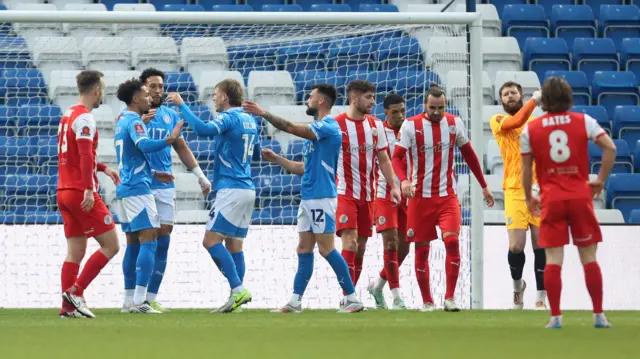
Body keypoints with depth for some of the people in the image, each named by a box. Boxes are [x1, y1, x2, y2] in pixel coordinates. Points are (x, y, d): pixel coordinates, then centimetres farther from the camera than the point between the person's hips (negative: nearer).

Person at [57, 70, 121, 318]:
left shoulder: (69, 115, 17)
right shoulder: (84, 118, -12)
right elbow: (85, 156, -22)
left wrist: (103, 168, 28)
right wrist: (89, 189, -26)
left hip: (64, 192, 9)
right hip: (81, 193, -9)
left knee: (76, 251, 7)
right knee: (110, 245, -3)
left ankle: (68, 306, 1)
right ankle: (75, 291, -8)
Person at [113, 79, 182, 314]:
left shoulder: (122, 121, 19)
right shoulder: (134, 121, -11)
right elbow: (145, 146, -31)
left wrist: (154, 174, 27)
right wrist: (169, 140, -36)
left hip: (124, 189, 10)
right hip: (137, 189, -10)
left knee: (133, 244, 11)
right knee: (148, 241, -12)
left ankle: (130, 301, 10)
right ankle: (139, 300, -20)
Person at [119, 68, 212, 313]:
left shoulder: (170, 115, 12)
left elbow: (182, 148, 20)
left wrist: (201, 176, 16)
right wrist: (139, 124, -31)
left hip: (165, 186, 5)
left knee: (162, 241, 1)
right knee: (136, 242, -5)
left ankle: (151, 298, 6)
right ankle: (130, 299, -1)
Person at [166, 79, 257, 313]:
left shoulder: (229, 118, -11)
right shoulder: (249, 120, 15)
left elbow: (202, 129, -28)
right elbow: (256, 154, 26)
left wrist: (182, 105, -20)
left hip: (231, 188, -9)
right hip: (247, 188, 9)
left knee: (211, 240, -10)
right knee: (234, 244, 9)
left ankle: (238, 289, -18)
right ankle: (237, 295, 5)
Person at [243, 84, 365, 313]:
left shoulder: (328, 126, -11)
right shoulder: (316, 131, 19)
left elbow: (292, 128, -20)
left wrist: (264, 114, -13)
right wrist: (277, 159, 21)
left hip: (322, 197, -10)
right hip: (308, 197, 10)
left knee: (326, 249, -9)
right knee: (304, 249, 8)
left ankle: (353, 299, -5)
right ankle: (295, 302, 9)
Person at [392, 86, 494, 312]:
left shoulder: (454, 123, 3)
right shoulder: (411, 126, -6)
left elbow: (469, 154, 14)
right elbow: (397, 157, -8)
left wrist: (484, 186, 17)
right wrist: (403, 180, -28)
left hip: (447, 195, 1)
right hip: (420, 196, -1)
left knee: (452, 240, -16)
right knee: (421, 249, 3)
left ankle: (450, 297, -8)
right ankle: (427, 301, 16)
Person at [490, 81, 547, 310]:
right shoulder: (498, 121, 5)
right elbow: (516, 121, -17)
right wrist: (535, 100, -14)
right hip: (515, 190, -2)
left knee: (540, 245, -2)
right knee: (516, 246, -9)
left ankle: (541, 298, 6)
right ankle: (517, 285, 21)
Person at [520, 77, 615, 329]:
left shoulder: (530, 129, 2)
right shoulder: (584, 121, 1)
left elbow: (526, 169, 6)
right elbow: (610, 148, -6)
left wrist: (529, 197, 19)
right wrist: (600, 180, 4)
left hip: (550, 201, 0)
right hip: (580, 196, 0)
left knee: (553, 259, 2)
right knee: (589, 258, 5)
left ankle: (555, 316, -2)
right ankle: (599, 315, 6)